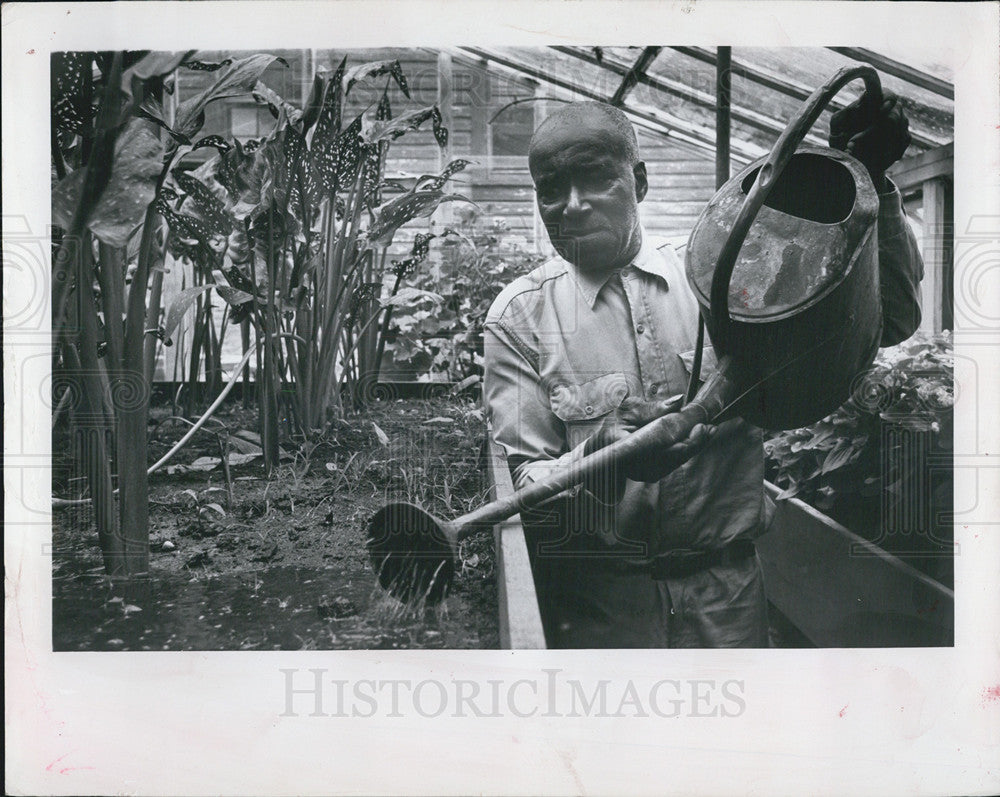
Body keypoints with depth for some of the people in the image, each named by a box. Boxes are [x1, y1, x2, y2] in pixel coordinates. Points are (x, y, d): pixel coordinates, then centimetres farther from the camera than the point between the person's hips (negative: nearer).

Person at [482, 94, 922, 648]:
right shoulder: (519, 316, -4)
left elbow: (891, 319, 1)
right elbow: (524, 480, -8)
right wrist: (599, 459, -29)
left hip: (723, 587, 2)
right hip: (595, 598, -1)